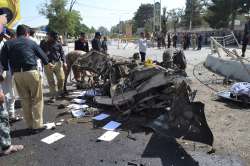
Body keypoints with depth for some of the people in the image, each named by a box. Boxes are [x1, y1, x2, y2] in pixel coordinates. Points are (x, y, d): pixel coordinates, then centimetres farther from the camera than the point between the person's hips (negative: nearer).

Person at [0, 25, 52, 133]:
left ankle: (30, 125, 17)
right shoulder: (31, 42, 8)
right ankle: (37, 125, 4)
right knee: (37, 99, 4)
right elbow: (41, 54, 18)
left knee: (24, 100, 12)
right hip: (31, 72, -3)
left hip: (17, 74, 3)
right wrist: (47, 63, 35)